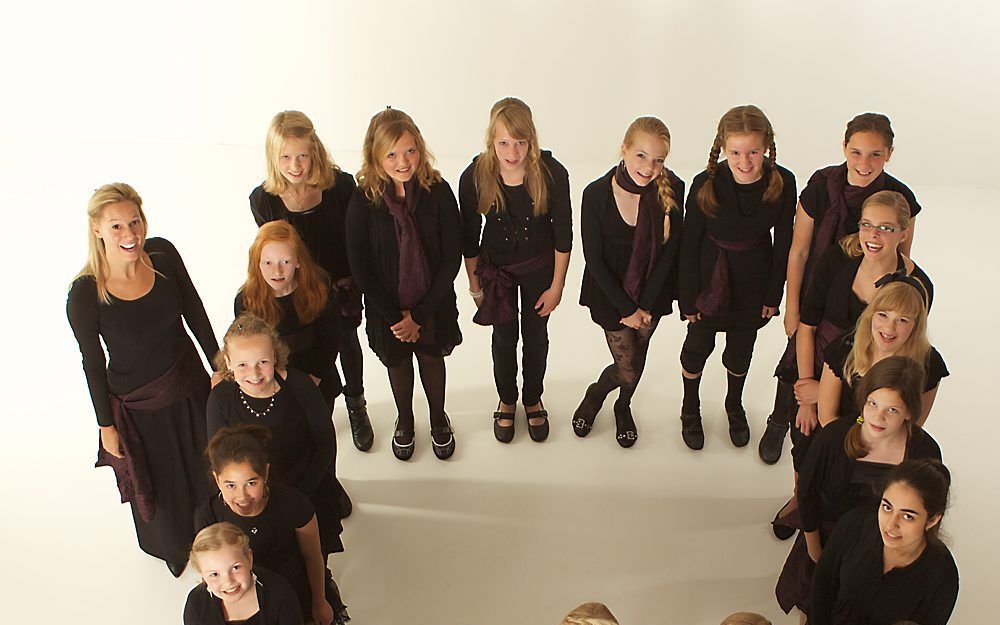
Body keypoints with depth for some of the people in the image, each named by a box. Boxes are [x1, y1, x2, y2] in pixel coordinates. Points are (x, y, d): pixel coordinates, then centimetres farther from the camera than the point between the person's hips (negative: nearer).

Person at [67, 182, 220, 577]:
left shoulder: (163, 254, -18)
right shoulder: (84, 294, -27)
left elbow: (194, 312, -3)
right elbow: (93, 363, -14)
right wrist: (106, 426, -5)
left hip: (189, 383, 3)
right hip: (138, 405, -3)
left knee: (206, 469, 26)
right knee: (160, 482, 22)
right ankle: (172, 545, 55)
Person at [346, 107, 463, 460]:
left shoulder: (438, 192, -18)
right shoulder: (363, 201, -19)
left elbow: (452, 258, -14)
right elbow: (361, 268, -14)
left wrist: (420, 314, -15)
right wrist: (396, 317, -14)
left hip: (433, 303, 0)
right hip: (388, 308, 0)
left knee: (432, 358, 23)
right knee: (397, 362, 23)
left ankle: (438, 418, 51)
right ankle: (405, 421, 51)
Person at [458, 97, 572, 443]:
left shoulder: (552, 173, -28)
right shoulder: (474, 177, -26)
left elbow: (563, 234, -14)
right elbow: (469, 237, -10)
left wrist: (556, 286, -8)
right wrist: (474, 284, 0)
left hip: (539, 265, 0)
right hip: (496, 266, 0)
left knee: (536, 336, 17)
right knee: (504, 337, 15)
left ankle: (533, 400, 42)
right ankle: (506, 401, 41)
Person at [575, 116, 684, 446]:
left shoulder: (672, 190, -17)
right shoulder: (596, 194, -21)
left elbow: (669, 250, -8)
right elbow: (594, 259, -13)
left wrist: (645, 306, -10)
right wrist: (627, 308, -11)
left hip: (652, 292, 2)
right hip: (611, 293, -2)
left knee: (638, 357, 20)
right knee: (627, 370, 2)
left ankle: (623, 407, 51)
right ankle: (595, 394, 37)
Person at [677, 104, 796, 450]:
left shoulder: (783, 182, -19)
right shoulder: (706, 184, -25)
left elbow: (783, 242, -6)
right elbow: (689, 244, -14)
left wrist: (773, 294, 0)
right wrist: (688, 299, -9)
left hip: (753, 282, 2)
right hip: (709, 276, -2)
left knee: (741, 348, 21)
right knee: (699, 344, 17)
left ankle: (735, 405, 50)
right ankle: (690, 407, 44)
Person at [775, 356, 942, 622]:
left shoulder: (925, 452, -23)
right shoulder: (833, 437, -26)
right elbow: (807, 495, -12)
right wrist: (814, 550, -2)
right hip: (826, 537, 0)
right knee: (813, 605, 23)